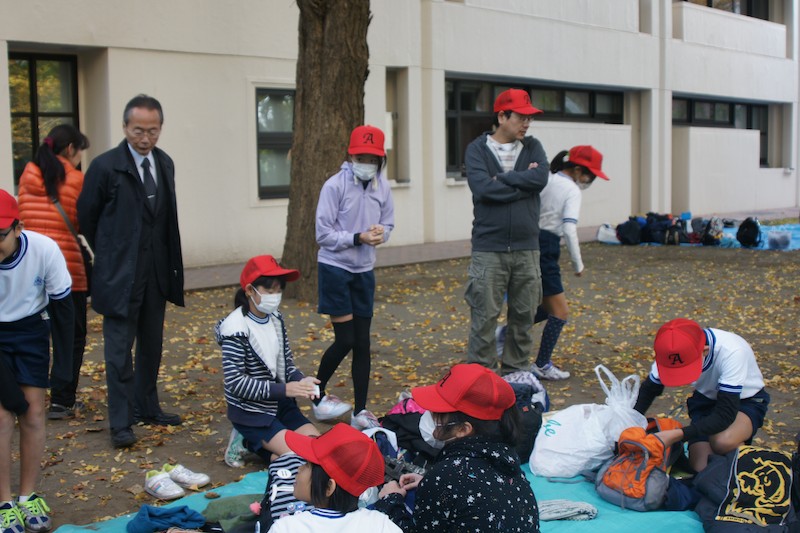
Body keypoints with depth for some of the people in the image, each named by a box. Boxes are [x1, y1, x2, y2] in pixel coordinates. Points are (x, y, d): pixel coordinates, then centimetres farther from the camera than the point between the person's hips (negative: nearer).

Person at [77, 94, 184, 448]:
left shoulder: (165, 164, 7)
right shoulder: (105, 166, -11)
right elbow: (86, 216, -2)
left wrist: (169, 262, 12)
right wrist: (109, 255, 8)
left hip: (156, 273, 6)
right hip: (120, 275, -6)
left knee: (151, 346, 15)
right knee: (119, 350, -2)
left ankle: (147, 407, 28)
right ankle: (121, 423, 5)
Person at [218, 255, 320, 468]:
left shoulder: (275, 318, 1)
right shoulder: (236, 329, -21)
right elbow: (235, 382, -23)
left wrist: (300, 380, -14)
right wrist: (284, 389, -27)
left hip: (280, 404, 7)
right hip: (252, 411, -7)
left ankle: (255, 441, 11)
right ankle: (248, 441, 4)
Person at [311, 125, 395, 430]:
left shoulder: (382, 186, 2)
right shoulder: (335, 186, -12)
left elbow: (388, 223, 12)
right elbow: (323, 234, -13)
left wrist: (381, 232, -11)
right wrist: (358, 238, -22)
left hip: (364, 271, 5)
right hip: (335, 268, -5)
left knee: (362, 343, 6)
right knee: (345, 340, -5)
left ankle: (360, 412, 14)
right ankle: (317, 395, 20)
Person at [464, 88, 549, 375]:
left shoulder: (532, 147, 10)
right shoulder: (477, 149, 1)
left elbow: (541, 177, -10)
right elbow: (482, 187, -16)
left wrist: (502, 178, -9)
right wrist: (524, 182, -9)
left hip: (527, 248, 4)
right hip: (489, 249, -3)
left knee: (524, 317, 9)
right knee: (484, 318, -2)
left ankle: (516, 374, 21)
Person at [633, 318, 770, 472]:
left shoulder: (732, 352, -37)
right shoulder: (675, 352, -23)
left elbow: (725, 415, -37)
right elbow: (648, 390, -7)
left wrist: (677, 435, -46)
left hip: (745, 400, -3)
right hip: (706, 400, 3)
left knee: (722, 441, -34)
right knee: (700, 468, -17)